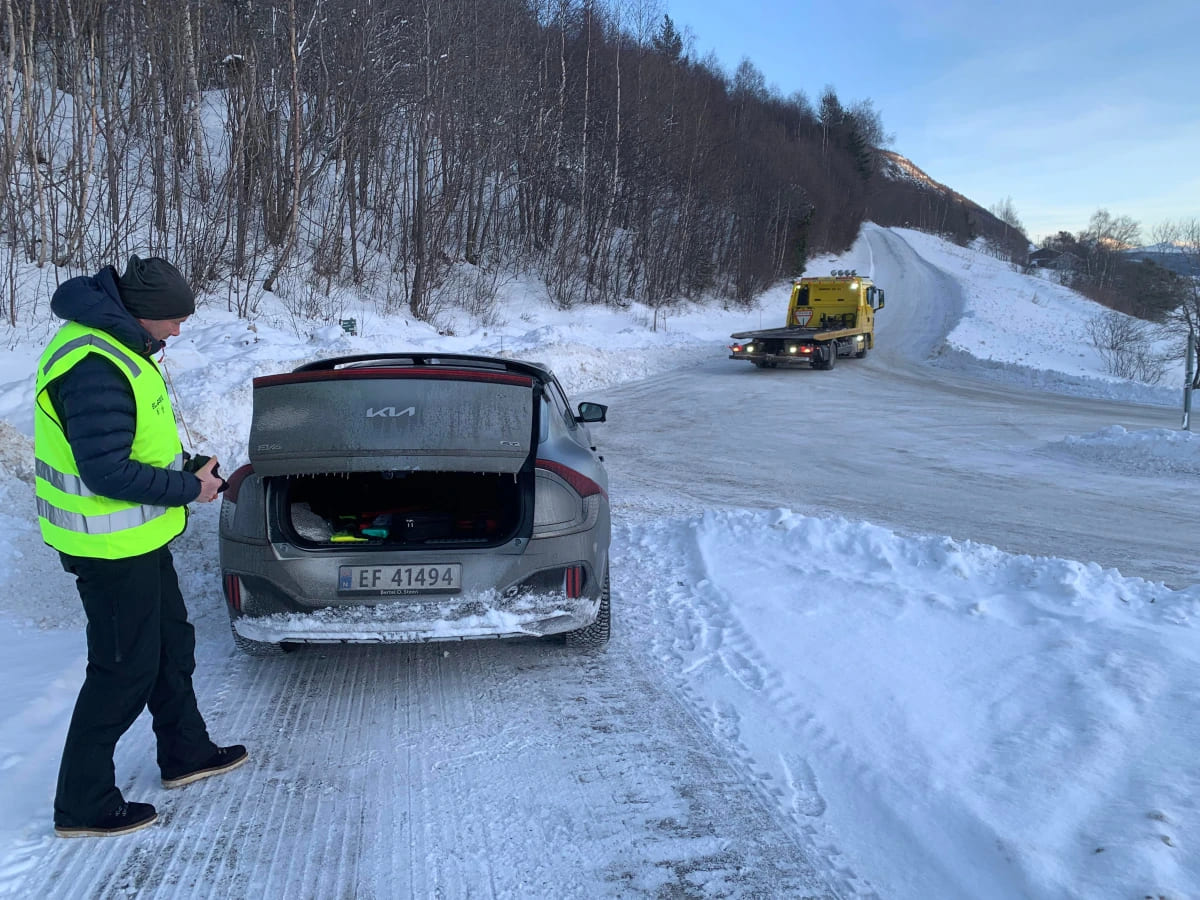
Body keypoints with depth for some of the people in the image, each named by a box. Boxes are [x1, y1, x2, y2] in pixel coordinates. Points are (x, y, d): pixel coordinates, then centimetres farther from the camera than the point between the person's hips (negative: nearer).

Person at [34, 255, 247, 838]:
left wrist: (183, 467, 4)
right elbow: (106, 471, -28)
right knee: (126, 669, 3)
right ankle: (82, 806, 20)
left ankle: (185, 753, 40)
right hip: (111, 546, -10)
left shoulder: (116, 343, 6)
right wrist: (188, 489, -17)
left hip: (138, 538, 10)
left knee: (171, 641, 22)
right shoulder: (94, 368, -27)